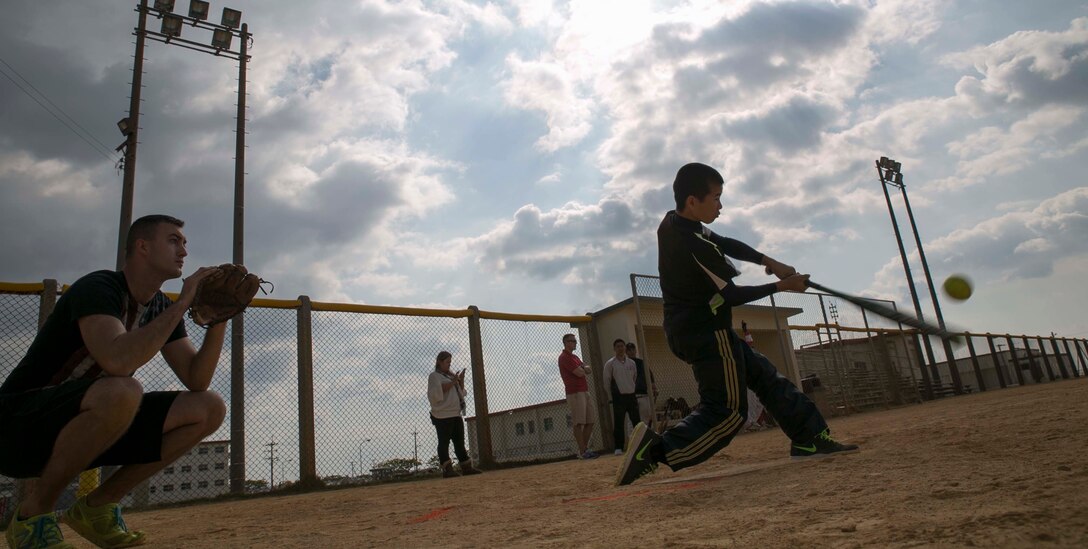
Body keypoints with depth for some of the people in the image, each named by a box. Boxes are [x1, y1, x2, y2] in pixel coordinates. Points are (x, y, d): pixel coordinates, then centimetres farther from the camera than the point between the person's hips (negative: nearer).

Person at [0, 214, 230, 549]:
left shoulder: (161, 308, 5)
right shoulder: (97, 288, -18)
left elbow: (196, 381, -1)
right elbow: (117, 362, -38)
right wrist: (182, 304, -29)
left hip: (85, 426, 7)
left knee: (210, 409, -6)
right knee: (121, 392, -38)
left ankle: (96, 507, 2)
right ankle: (33, 513, -12)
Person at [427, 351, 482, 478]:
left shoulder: (451, 375, 21)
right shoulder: (434, 376, -2)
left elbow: (461, 392, 23)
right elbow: (436, 392, -18)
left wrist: (461, 381, 6)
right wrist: (452, 382, -18)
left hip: (456, 414, 8)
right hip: (443, 415, -8)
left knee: (460, 442, 8)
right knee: (444, 442, -7)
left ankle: (467, 467, 11)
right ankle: (447, 469, -10)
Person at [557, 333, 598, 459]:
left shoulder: (574, 357, 22)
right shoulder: (564, 357, -10)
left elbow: (588, 370, 14)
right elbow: (579, 373, -17)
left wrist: (582, 368, -7)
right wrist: (583, 369, 5)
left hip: (584, 391, 10)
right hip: (574, 392, -10)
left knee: (591, 420, 10)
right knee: (578, 423, -8)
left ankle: (585, 448, 17)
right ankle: (582, 452, -5)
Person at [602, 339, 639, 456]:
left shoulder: (631, 363, 10)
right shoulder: (610, 364, -4)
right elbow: (607, 381, 0)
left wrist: (632, 390, 13)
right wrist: (614, 394, 3)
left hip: (631, 395, 4)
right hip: (619, 397, -4)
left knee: (637, 421, 6)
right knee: (618, 423, -5)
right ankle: (619, 448, -1)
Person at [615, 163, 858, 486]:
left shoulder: (673, 223, 4)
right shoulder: (695, 246, -26)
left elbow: (724, 244, 14)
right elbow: (730, 296, -18)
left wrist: (768, 262, 3)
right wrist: (782, 286, -6)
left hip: (689, 329, 10)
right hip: (707, 333, -10)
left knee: (763, 375, 17)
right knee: (727, 411, -8)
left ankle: (809, 438, 25)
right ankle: (656, 449, -20)